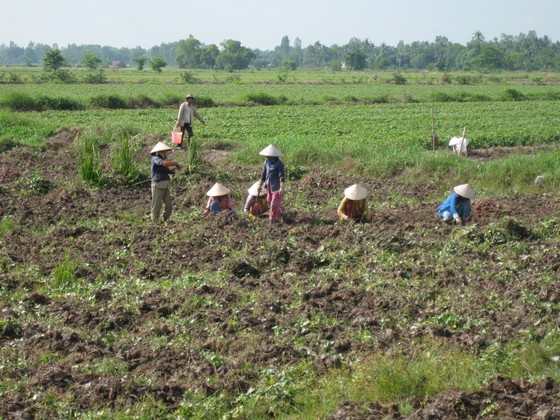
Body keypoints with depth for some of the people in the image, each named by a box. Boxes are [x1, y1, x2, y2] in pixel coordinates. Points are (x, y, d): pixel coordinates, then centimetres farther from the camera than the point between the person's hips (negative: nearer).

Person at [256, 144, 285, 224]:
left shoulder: (279, 164, -16)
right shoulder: (267, 162, 3)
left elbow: (281, 176, -17)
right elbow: (263, 174, 12)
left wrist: (282, 188, -22)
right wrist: (260, 186, 16)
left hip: (276, 187, -7)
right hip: (269, 185, 7)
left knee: (274, 203, -3)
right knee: (269, 202, 15)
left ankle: (273, 219, 8)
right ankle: (278, 215, 33)